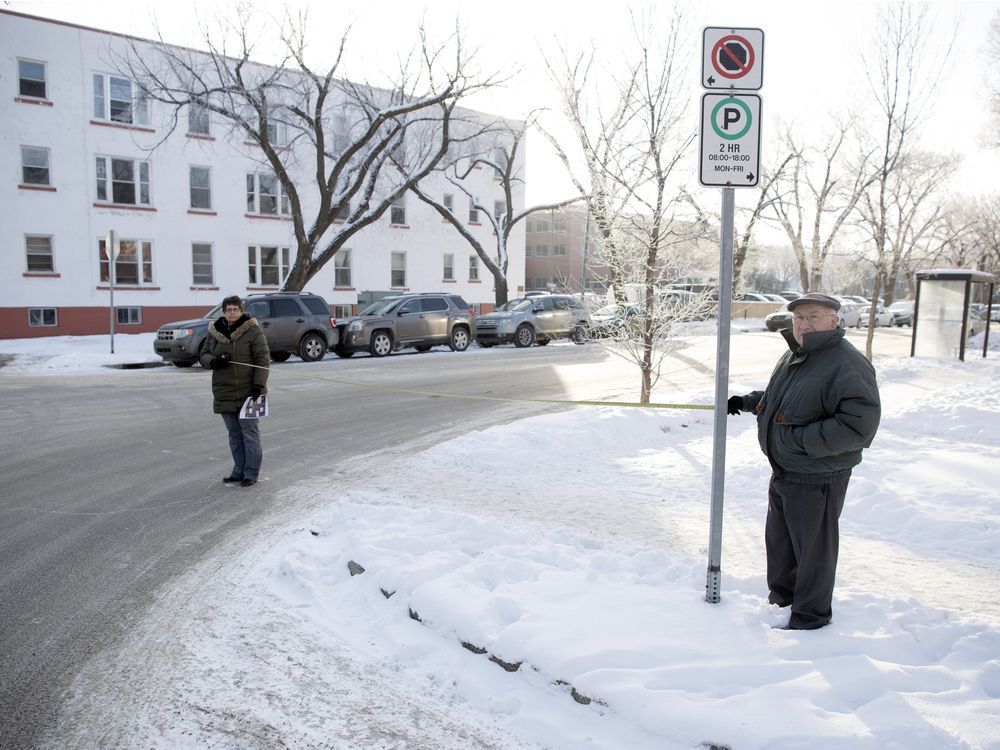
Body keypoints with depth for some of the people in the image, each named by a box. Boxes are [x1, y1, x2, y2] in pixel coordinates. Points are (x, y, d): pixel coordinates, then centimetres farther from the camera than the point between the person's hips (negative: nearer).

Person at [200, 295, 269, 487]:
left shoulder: (253, 331, -7)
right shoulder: (214, 332, 8)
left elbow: (262, 359, -8)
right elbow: (204, 355, 13)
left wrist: (259, 384, -17)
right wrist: (214, 361, -11)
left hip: (248, 392, -5)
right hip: (224, 393, 5)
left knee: (250, 432, 0)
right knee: (234, 434, 12)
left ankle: (251, 473, 8)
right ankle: (239, 471, 22)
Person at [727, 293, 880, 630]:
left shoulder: (847, 364, -22)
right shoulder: (793, 355, 8)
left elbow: (859, 425, -31)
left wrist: (802, 440, -30)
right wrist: (746, 402, 18)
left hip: (817, 478, -9)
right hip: (783, 472, 9)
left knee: (813, 548, 8)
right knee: (778, 539, 23)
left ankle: (810, 616, 27)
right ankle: (781, 598, 44)